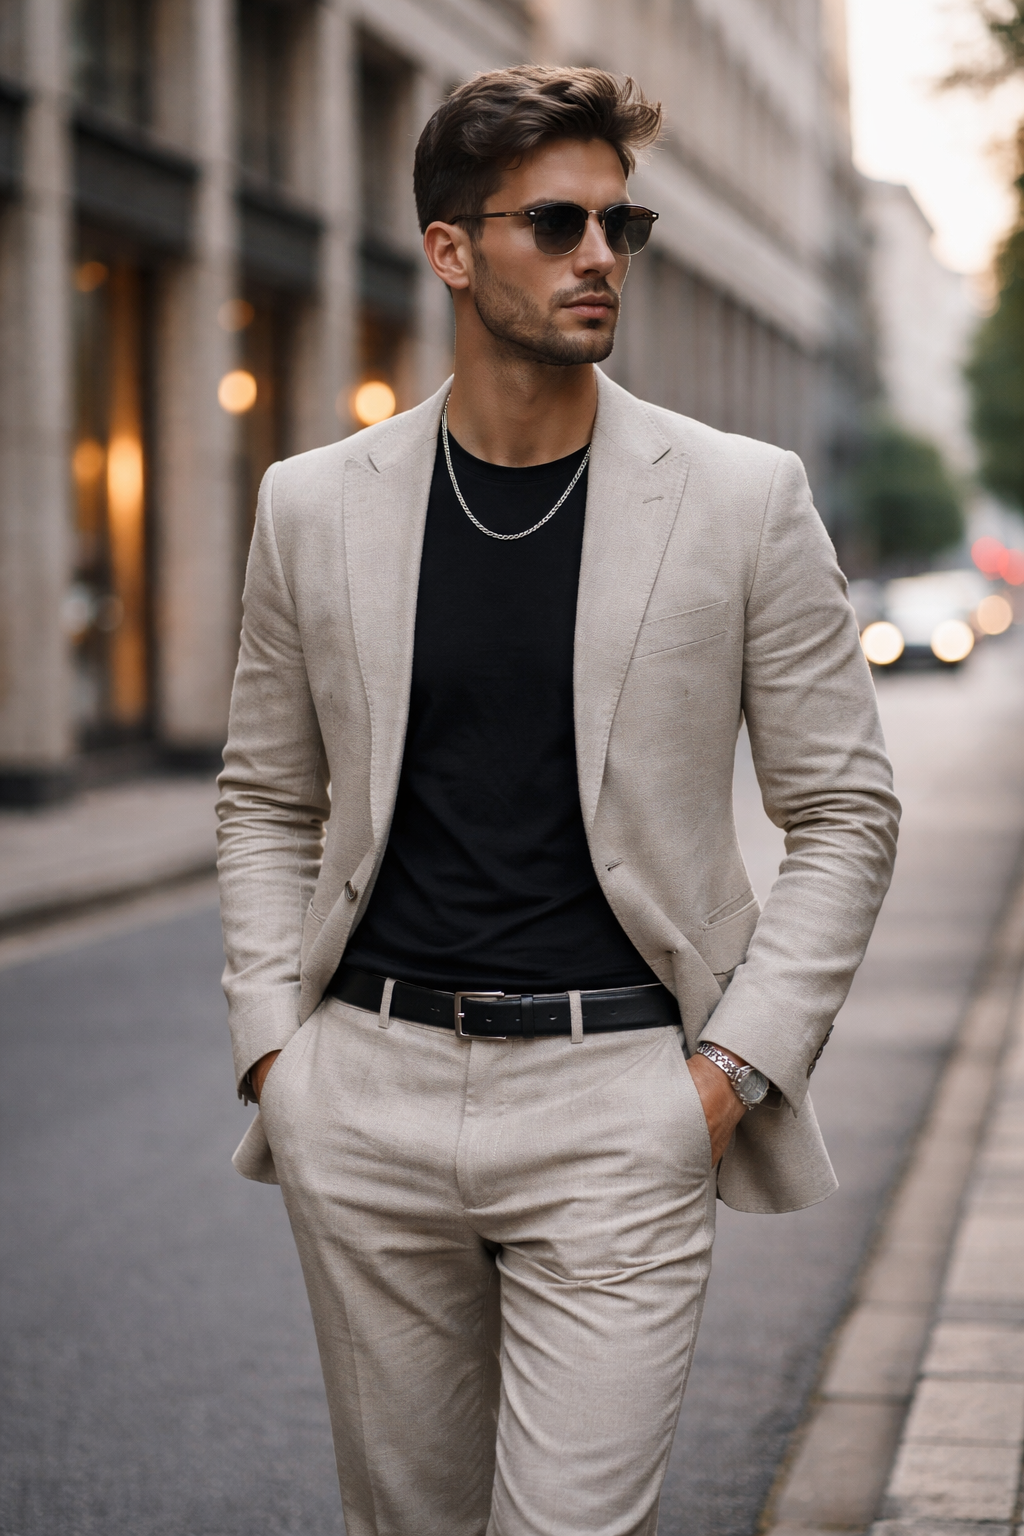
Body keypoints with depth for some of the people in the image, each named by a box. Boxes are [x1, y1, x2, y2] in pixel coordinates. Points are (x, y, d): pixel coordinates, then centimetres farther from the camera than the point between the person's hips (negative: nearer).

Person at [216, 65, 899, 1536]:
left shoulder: (744, 499, -2)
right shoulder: (315, 506, 5)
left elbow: (845, 808, 3)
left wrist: (739, 1063, -6)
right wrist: (269, 1037, 2)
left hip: (618, 1100, -2)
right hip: (367, 1094, 3)